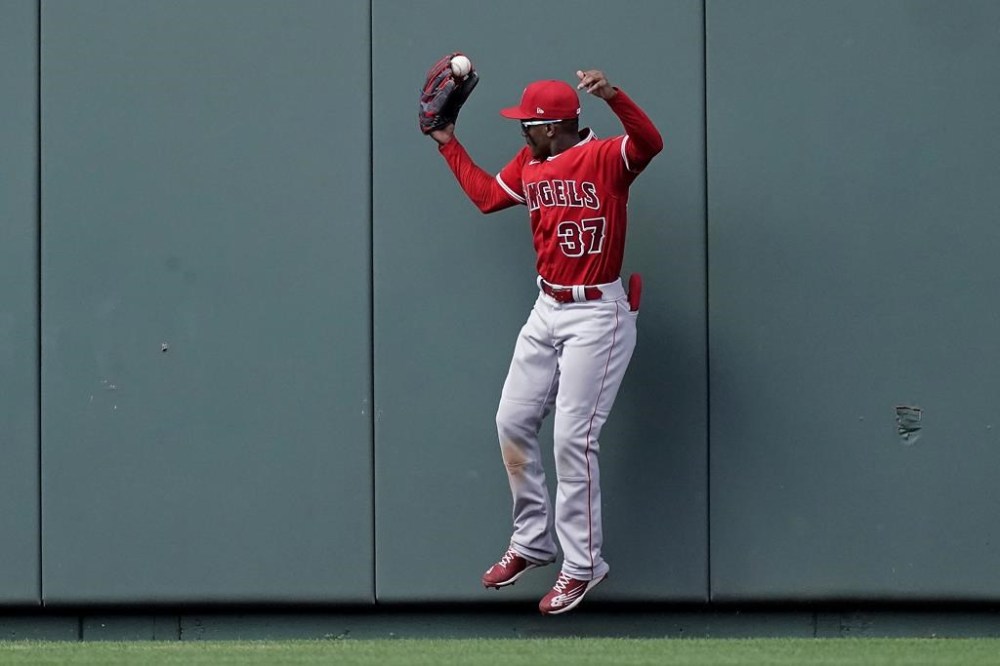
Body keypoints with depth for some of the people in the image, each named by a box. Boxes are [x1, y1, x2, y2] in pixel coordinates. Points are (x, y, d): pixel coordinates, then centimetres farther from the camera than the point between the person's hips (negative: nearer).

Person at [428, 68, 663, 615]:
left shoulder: (604, 157, -16)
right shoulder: (529, 165, 7)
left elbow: (650, 143, -36)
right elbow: (486, 195, 24)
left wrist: (613, 97, -51)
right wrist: (449, 144, 25)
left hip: (597, 314, -8)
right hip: (547, 309, 8)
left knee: (572, 439, -9)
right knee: (512, 423, 11)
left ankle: (582, 564, 3)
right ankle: (532, 542, 26)